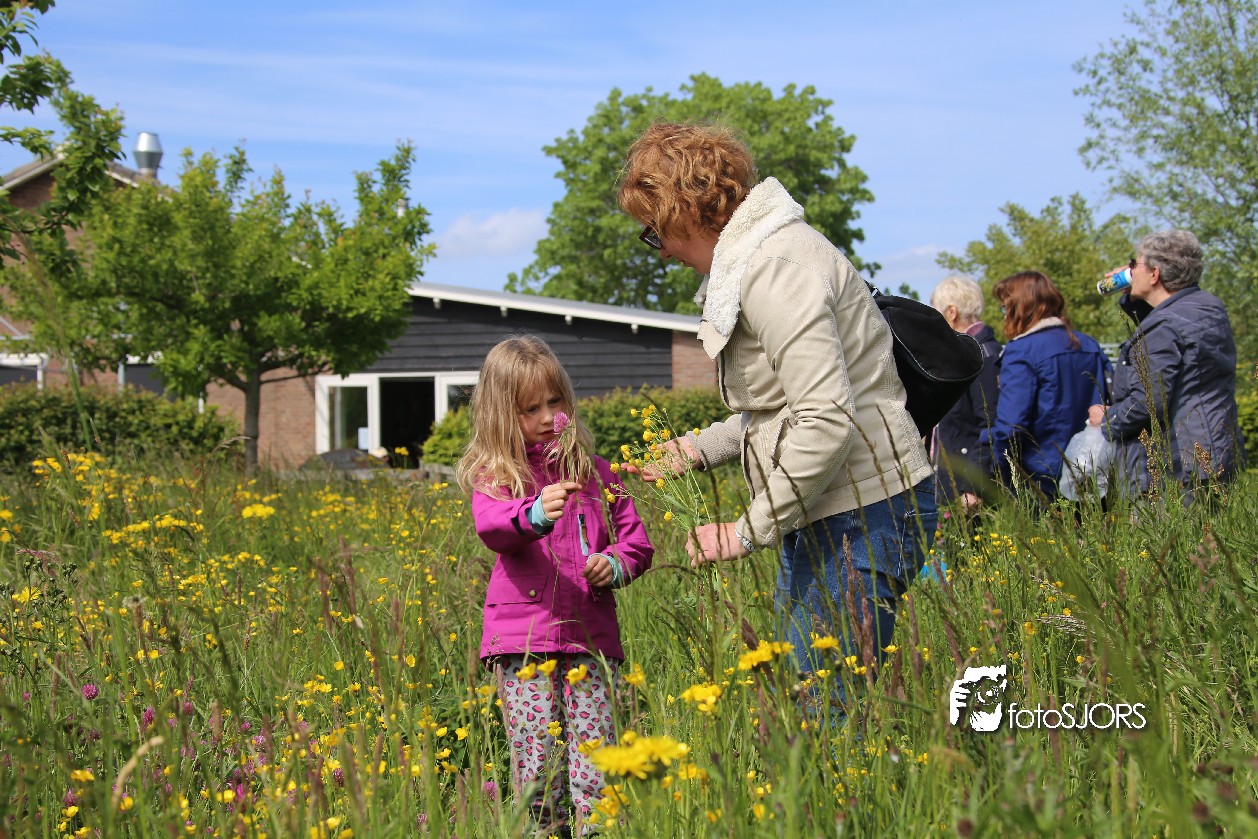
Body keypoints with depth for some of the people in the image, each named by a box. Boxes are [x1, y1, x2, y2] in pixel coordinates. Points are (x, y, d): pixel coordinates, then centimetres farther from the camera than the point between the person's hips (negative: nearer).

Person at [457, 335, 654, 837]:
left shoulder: (593, 471, 14)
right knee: (535, 758, -4)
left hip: (589, 634, 2)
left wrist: (617, 565, -5)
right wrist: (535, 513, -37)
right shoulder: (493, 475, 6)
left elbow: (636, 538, 17)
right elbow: (491, 527, -16)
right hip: (521, 638, -2)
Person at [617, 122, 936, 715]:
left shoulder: (774, 267, -18)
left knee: (834, 706, -8)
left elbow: (828, 420, -26)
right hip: (821, 517, 11)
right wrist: (702, 449, 13)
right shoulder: (746, 259, 16)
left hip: (863, 516, -11)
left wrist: (749, 532, -19)